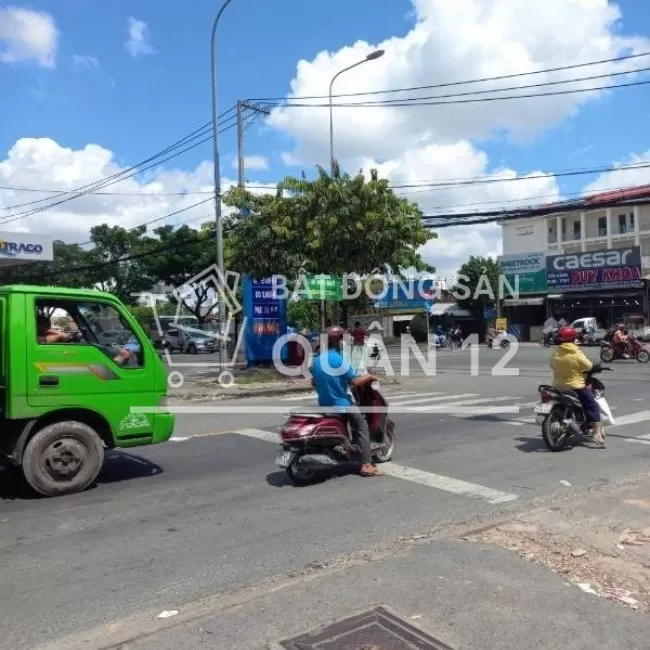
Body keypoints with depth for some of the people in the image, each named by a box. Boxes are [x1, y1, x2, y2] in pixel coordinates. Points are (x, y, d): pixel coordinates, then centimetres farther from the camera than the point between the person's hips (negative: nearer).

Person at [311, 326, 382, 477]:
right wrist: (369, 377, -2)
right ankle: (366, 465, -6)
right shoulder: (340, 359, -17)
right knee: (362, 428, 2)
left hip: (323, 405, 8)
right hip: (341, 404, -7)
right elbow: (355, 381, -19)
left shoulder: (316, 360, 6)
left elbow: (314, 382, 16)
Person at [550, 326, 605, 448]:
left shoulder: (555, 354, 0)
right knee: (592, 405, 2)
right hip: (576, 386, -5)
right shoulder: (576, 354, -15)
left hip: (558, 386, 6)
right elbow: (588, 366, -7)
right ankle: (597, 432, -8)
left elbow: (552, 366, 12)